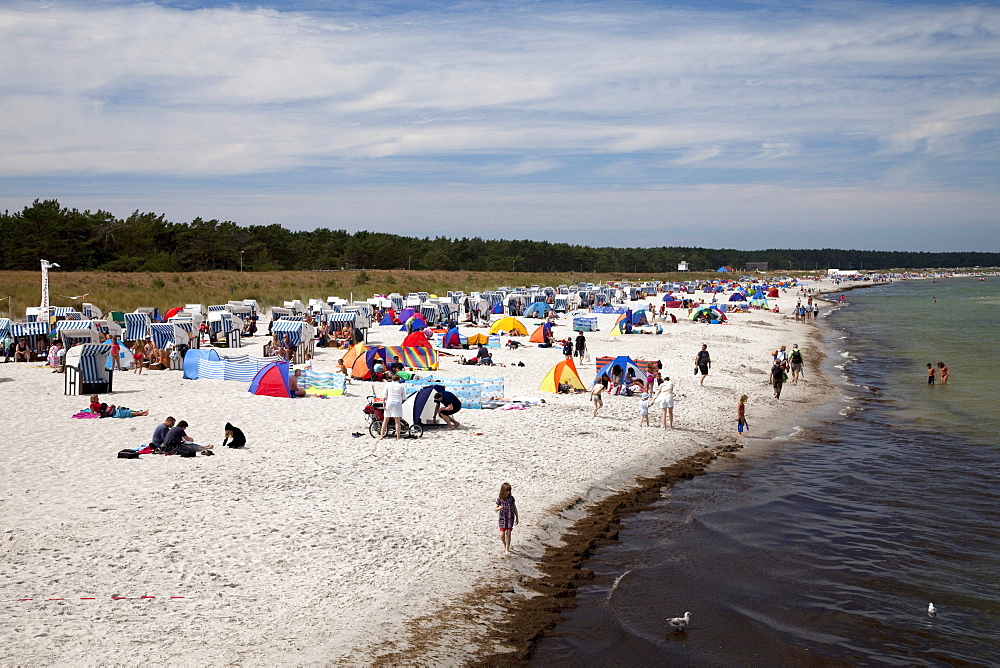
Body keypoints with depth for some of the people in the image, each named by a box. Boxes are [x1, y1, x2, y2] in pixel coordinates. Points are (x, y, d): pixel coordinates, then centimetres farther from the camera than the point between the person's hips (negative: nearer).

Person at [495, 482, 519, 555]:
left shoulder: (511, 498, -2)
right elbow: (495, 508, -2)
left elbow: (515, 508, 8)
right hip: (502, 517, -1)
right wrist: (499, 508, -26)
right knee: (502, 534, -4)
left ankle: (507, 549, 5)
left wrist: (517, 518, 11)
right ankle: (505, 545, 26)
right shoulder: (499, 499, -7)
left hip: (510, 517, 1)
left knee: (508, 533, -4)